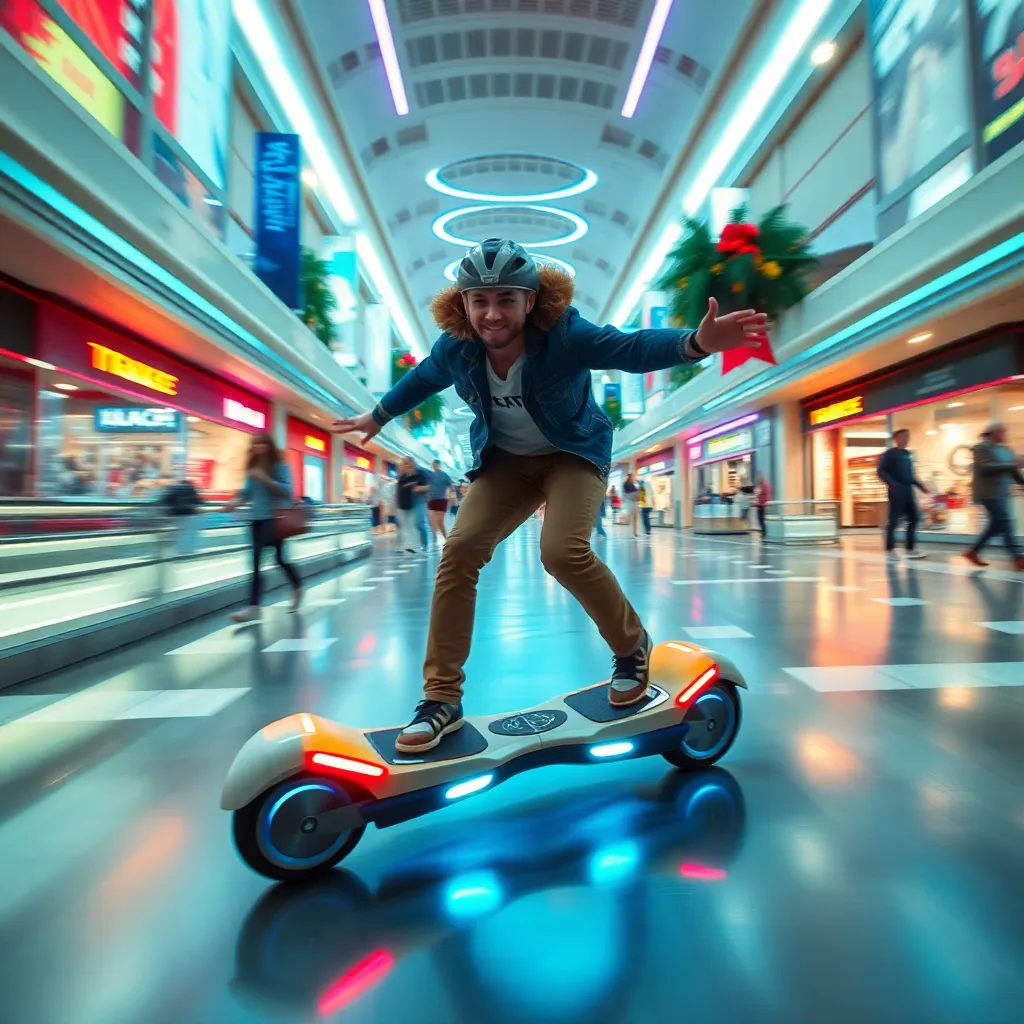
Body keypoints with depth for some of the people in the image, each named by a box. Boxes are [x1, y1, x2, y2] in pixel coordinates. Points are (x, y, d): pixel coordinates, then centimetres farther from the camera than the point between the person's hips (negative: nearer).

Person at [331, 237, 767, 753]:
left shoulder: (566, 335, -23)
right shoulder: (454, 349, -11)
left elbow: (634, 348, -24)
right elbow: (421, 378, 9)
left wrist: (696, 342, -45)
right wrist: (377, 417, 24)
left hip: (573, 454, -4)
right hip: (504, 461, 4)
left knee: (563, 550, -29)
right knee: (460, 550, -14)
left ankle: (633, 647, 2)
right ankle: (442, 698, -4)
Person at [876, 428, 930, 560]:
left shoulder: (908, 455, 16)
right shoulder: (889, 454, -5)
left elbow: (910, 474, 23)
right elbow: (880, 471, -12)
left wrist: (920, 486, 15)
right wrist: (893, 484, -22)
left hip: (908, 490, 7)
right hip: (896, 491, -7)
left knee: (914, 518, 5)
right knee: (894, 520, -4)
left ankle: (910, 549, 11)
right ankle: (890, 549, 5)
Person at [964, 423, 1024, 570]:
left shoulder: (1005, 449, 16)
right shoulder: (982, 447, -9)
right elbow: (985, 468, -22)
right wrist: (1011, 465, -21)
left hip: (1002, 493, 9)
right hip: (990, 493, -9)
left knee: (997, 525, 10)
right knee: (1005, 524, -9)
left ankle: (973, 551, 17)